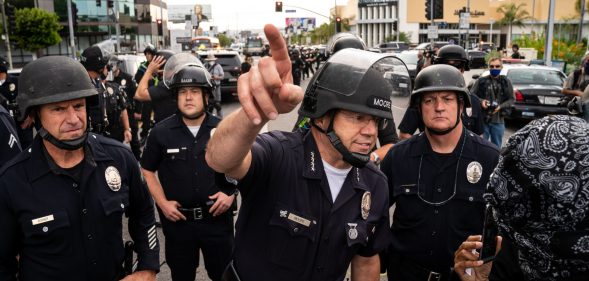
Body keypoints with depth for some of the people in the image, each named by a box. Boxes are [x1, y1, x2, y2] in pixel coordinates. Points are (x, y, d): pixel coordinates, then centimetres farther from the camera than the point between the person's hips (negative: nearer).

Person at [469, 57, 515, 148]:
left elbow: (512, 99, 5)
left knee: (496, 147, 12)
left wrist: (501, 107, -11)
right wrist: (481, 101, -15)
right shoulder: (481, 81, -1)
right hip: (482, 119, -1)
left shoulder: (506, 82, 3)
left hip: (498, 121, 2)